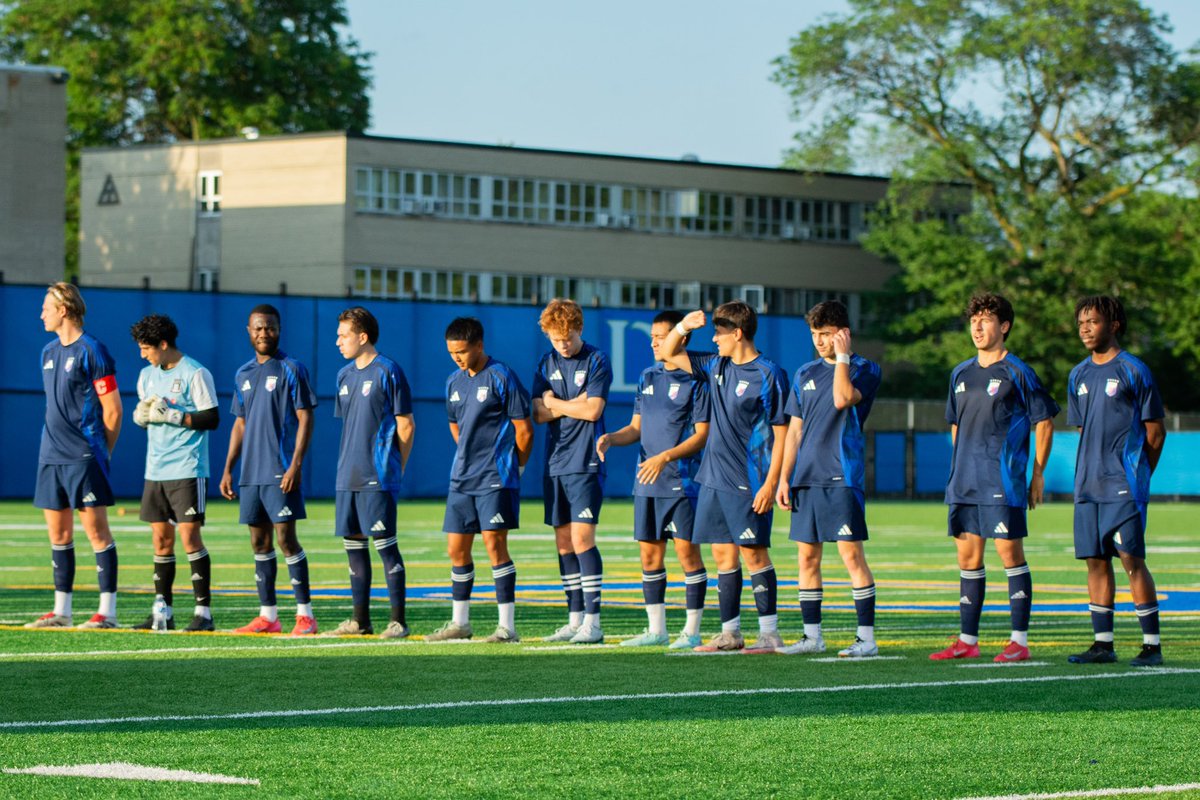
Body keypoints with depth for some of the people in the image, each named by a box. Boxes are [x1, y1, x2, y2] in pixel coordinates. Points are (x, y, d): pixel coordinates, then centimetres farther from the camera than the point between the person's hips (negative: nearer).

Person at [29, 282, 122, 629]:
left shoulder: (92, 352, -9)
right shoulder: (49, 352, 15)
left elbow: (112, 411, -8)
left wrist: (99, 452, -2)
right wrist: (56, 442, 15)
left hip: (84, 457, -8)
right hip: (51, 457, 8)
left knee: (96, 531, -6)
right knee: (58, 534, 9)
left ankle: (107, 611, -4)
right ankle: (61, 611, 14)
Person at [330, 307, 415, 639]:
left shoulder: (388, 372, -8)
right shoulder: (345, 375, 14)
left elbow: (406, 425, -7)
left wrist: (394, 470, -4)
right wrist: (348, 464, 15)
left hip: (378, 478, -8)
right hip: (347, 476, 8)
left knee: (385, 544, -7)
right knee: (353, 544, 9)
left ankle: (399, 620, -3)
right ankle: (360, 619, 15)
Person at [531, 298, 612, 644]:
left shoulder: (596, 361, -3)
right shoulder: (546, 365, 13)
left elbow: (593, 410, -13)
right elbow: (539, 414, 5)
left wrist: (555, 403, -1)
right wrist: (574, 403, -6)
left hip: (585, 464, -6)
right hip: (555, 464, 6)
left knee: (582, 538, -12)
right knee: (564, 543, 7)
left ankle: (593, 621, -11)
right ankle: (575, 619, 12)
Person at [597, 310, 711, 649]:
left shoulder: (695, 380, -7)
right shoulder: (648, 378, 14)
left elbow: (702, 434, -11)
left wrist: (665, 457, -20)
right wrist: (611, 438, -2)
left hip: (682, 480, -7)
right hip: (647, 482, 7)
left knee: (687, 551, -6)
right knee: (649, 553, 7)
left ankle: (692, 630, 0)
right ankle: (656, 629, 14)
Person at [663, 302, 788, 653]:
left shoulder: (768, 375, -10)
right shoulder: (717, 366, 11)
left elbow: (781, 434, -11)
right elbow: (670, 354, 22)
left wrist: (771, 483, -17)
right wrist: (683, 326, 2)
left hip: (748, 480, -7)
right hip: (714, 478, 7)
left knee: (753, 552, -6)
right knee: (723, 554, 8)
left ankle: (770, 633, -2)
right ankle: (730, 633, 14)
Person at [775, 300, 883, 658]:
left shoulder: (864, 369, -2)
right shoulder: (805, 374, 15)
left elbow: (842, 399, -23)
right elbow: (795, 430, 17)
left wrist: (842, 357, -13)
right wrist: (784, 479, 11)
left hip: (842, 477, -6)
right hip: (807, 478, 6)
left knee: (851, 554, -8)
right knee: (807, 557, 7)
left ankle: (866, 638, -5)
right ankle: (812, 636, 14)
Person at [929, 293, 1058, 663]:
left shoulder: (1017, 373, -4)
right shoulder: (961, 373, 15)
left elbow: (1044, 422, -3)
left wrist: (1038, 475, -5)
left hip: (1003, 480, -6)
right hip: (964, 481, 7)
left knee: (1009, 552, -7)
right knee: (967, 556, 7)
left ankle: (1020, 641, -4)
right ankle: (967, 640, 13)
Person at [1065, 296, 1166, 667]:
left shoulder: (1134, 371, -4)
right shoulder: (1078, 375, 14)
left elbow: (1155, 432, -2)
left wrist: (1137, 475, -2)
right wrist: (1091, 470, 13)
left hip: (1124, 485, -6)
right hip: (1088, 484, 6)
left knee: (1131, 559, -9)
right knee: (1096, 560, 6)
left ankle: (1152, 643, -5)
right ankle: (1103, 643, 11)